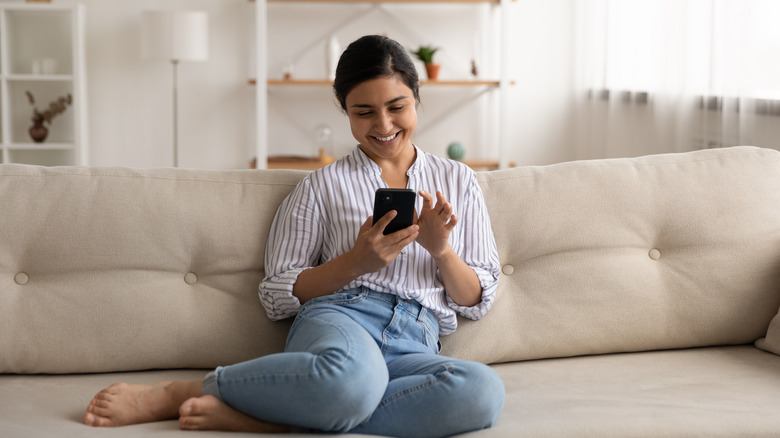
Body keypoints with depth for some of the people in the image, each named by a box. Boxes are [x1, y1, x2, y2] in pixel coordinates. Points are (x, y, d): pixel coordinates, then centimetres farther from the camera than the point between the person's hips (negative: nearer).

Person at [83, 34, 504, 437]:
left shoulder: (458, 181, 21)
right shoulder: (323, 186, 14)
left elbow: (477, 300, 18)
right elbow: (277, 295, 9)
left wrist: (441, 249, -2)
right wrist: (356, 262, -6)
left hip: (415, 346, 3)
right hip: (337, 320, -3)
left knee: (483, 390, -37)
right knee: (352, 377, -44)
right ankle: (173, 394, -24)